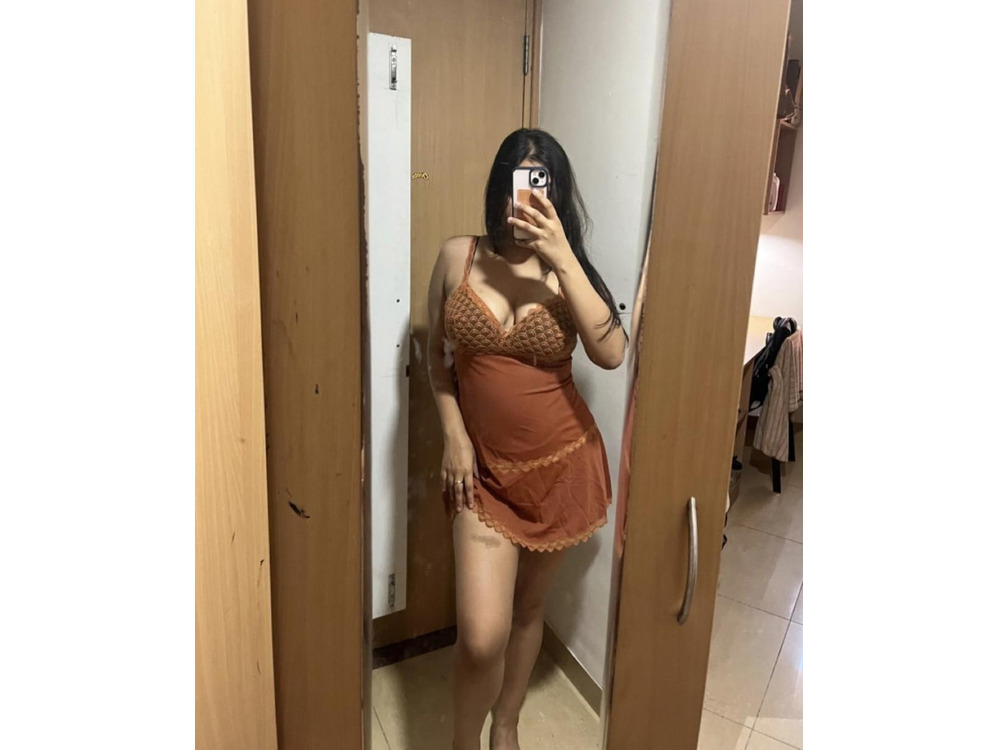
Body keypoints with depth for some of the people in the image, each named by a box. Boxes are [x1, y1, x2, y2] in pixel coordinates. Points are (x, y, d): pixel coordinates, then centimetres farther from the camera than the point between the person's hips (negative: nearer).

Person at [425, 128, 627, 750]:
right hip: (484, 469, 0)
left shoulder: (566, 270, -4)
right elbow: (437, 352, 7)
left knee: (529, 609, 18)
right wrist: (453, 434, -3)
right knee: (482, 635, -7)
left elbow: (611, 353, -20)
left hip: (563, 466, 1)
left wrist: (562, 257, -22)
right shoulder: (458, 257, -2)